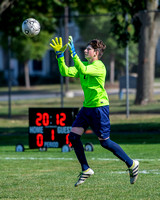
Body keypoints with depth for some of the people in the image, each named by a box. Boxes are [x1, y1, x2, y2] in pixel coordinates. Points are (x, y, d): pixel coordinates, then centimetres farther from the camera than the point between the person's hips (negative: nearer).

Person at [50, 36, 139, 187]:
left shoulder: (99, 67, -16)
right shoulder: (84, 65, 10)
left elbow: (83, 70, -33)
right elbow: (65, 72, 1)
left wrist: (73, 52, -36)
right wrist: (60, 54, -6)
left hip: (100, 107, -8)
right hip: (87, 107, 8)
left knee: (104, 142, -4)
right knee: (73, 136, -3)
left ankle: (132, 165, 12)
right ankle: (86, 170, 7)